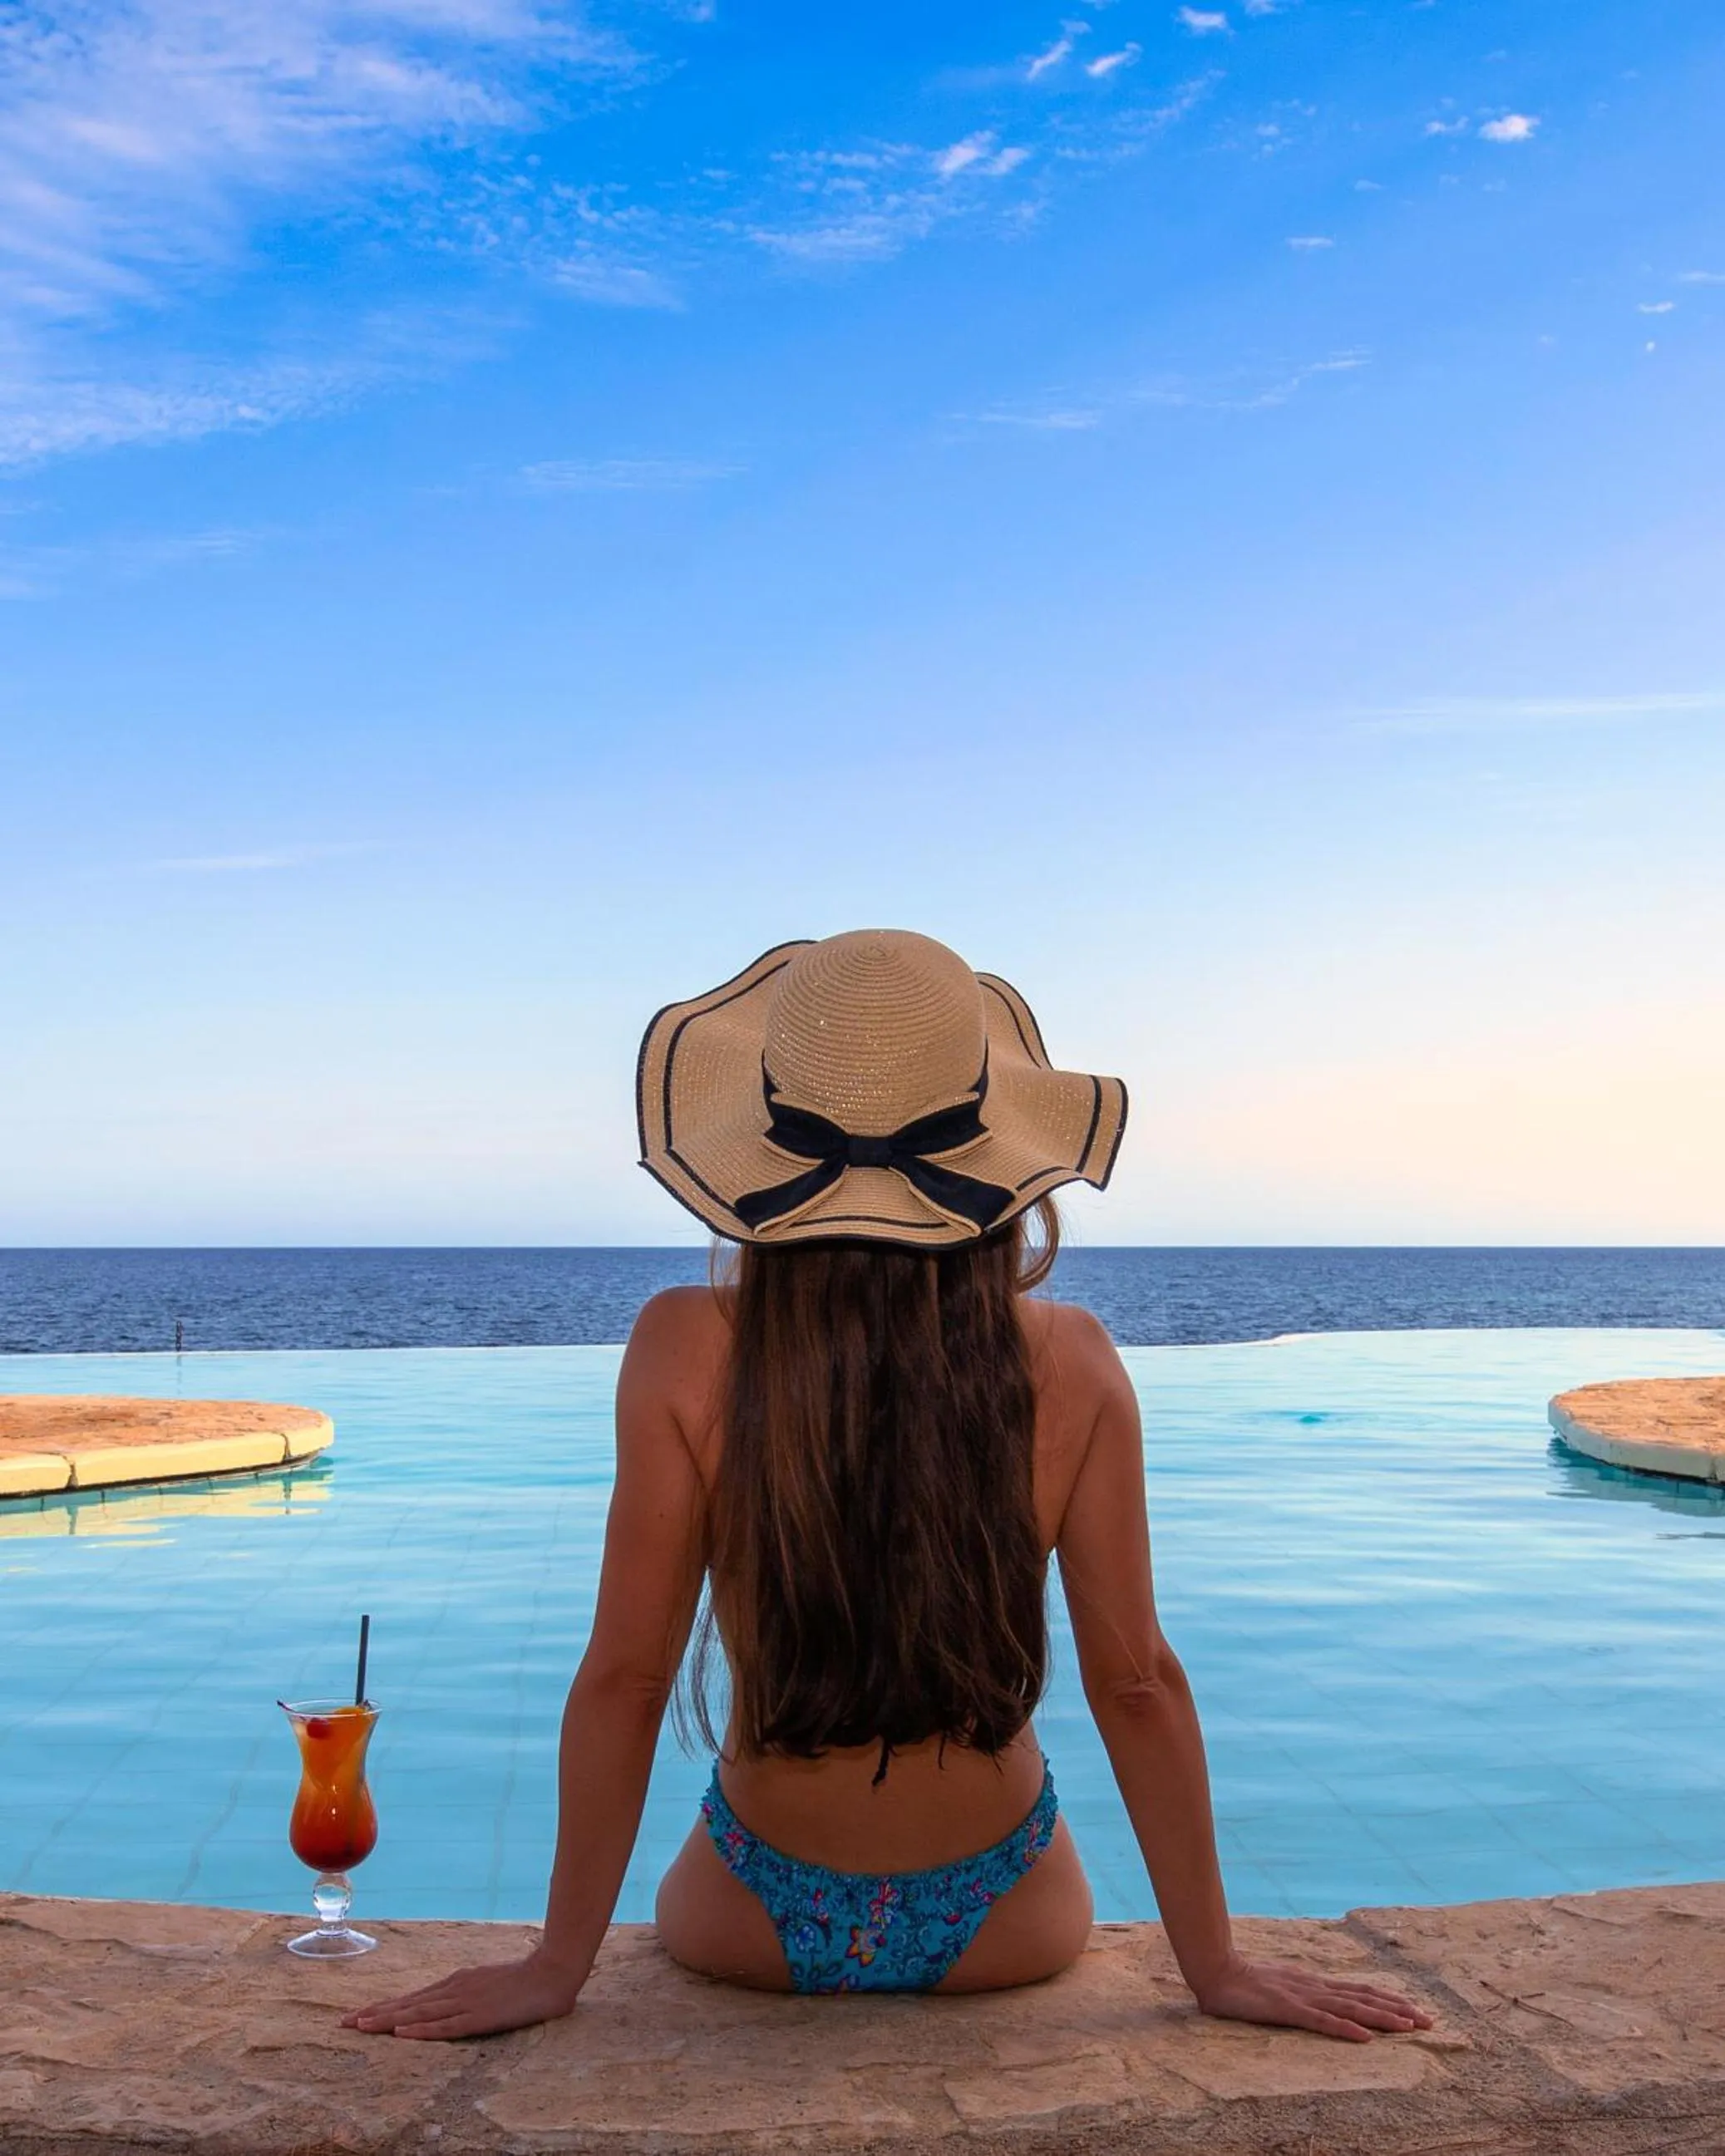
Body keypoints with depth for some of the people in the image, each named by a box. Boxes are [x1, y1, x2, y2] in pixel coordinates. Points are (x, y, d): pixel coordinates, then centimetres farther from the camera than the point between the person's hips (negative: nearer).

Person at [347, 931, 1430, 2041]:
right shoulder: (1070, 1365, -17)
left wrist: (555, 1967, -6)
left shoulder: (687, 1353, -21)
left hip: (755, 1932, 0)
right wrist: (1217, 1967, -2)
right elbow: (1136, 1684, -13)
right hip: (1000, 1931, 1)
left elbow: (625, 1676, -17)